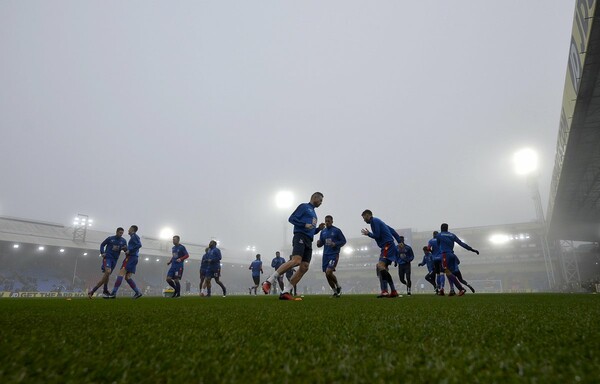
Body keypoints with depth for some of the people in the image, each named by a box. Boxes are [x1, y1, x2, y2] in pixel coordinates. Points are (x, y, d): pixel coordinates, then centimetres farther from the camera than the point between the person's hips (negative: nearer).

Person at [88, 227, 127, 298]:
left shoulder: (123, 241, 6)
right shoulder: (110, 238, 1)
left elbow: (126, 250, 5)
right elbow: (102, 245, 11)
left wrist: (125, 249, -19)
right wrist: (102, 253, -4)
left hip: (115, 259, 4)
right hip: (107, 257, -4)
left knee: (106, 275, 8)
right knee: (108, 271, -25)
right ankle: (105, 291, -17)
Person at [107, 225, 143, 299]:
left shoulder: (134, 236, -2)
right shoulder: (133, 237, 26)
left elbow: (139, 245, -17)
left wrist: (129, 251, -16)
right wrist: (126, 249, 14)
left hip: (131, 257, -9)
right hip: (133, 258, 9)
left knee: (121, 273, -15)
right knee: (127, 277, 6)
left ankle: (113, 293, -22)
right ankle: (138, 292, 2)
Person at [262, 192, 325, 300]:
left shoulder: (313, 213, 30)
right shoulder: (304, 206, 6)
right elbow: (291, 218, -5)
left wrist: (318, 228, 14)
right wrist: (305, 225, -15)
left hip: (308, 241, 9)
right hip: (300, 237, -9)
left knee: (304, 267, -6)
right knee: (296, 261, -28)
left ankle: (285, 292, -7)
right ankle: (269, 281, -23)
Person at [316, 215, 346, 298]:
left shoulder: (337, 230, -3)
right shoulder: (323, 231, 12)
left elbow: (343, 241, -1)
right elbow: (321, 243, 17)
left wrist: (335, 244, -17)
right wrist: (319, 243, -7)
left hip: (334, 254, -6)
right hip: (325, 255, 6)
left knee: (328, 272, -19)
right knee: (327, 275, 5)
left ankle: (338, 286, 8)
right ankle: (335, 292, 22)